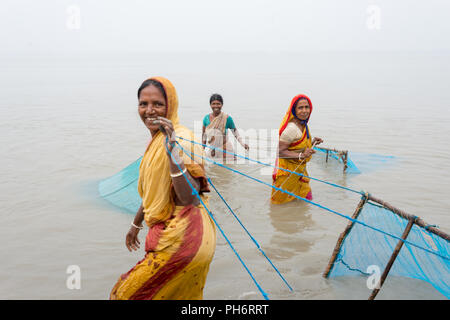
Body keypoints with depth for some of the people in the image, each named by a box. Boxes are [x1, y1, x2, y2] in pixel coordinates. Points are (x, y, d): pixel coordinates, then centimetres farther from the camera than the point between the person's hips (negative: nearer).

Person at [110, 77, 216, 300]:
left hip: (182, 239, -9)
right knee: (185, 297, 19)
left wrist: (173, 152, -34)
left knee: (127, 294, 0)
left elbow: (187, 197, -26)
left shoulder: (182, 138, -18)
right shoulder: (155, 140, 11)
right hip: (168, 235, 9)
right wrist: (136, 224, 32)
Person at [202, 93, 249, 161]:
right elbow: (204, 136, 11)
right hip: (211, 150, 3)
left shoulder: (227, 118, -7)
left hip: (225, 151, -3)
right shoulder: (206, 118, 1)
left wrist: (243, 144, -4)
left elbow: (235, 132, 4)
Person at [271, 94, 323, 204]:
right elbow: (279, 152, -29)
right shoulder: (292, 128, -28)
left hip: (299, 169, 9)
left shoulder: (304, 125, 0)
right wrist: (301, 155, -33)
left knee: (306, 198, 21)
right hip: (287, 170, -9)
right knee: (280, 200, 12)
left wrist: (312, 142, 1)